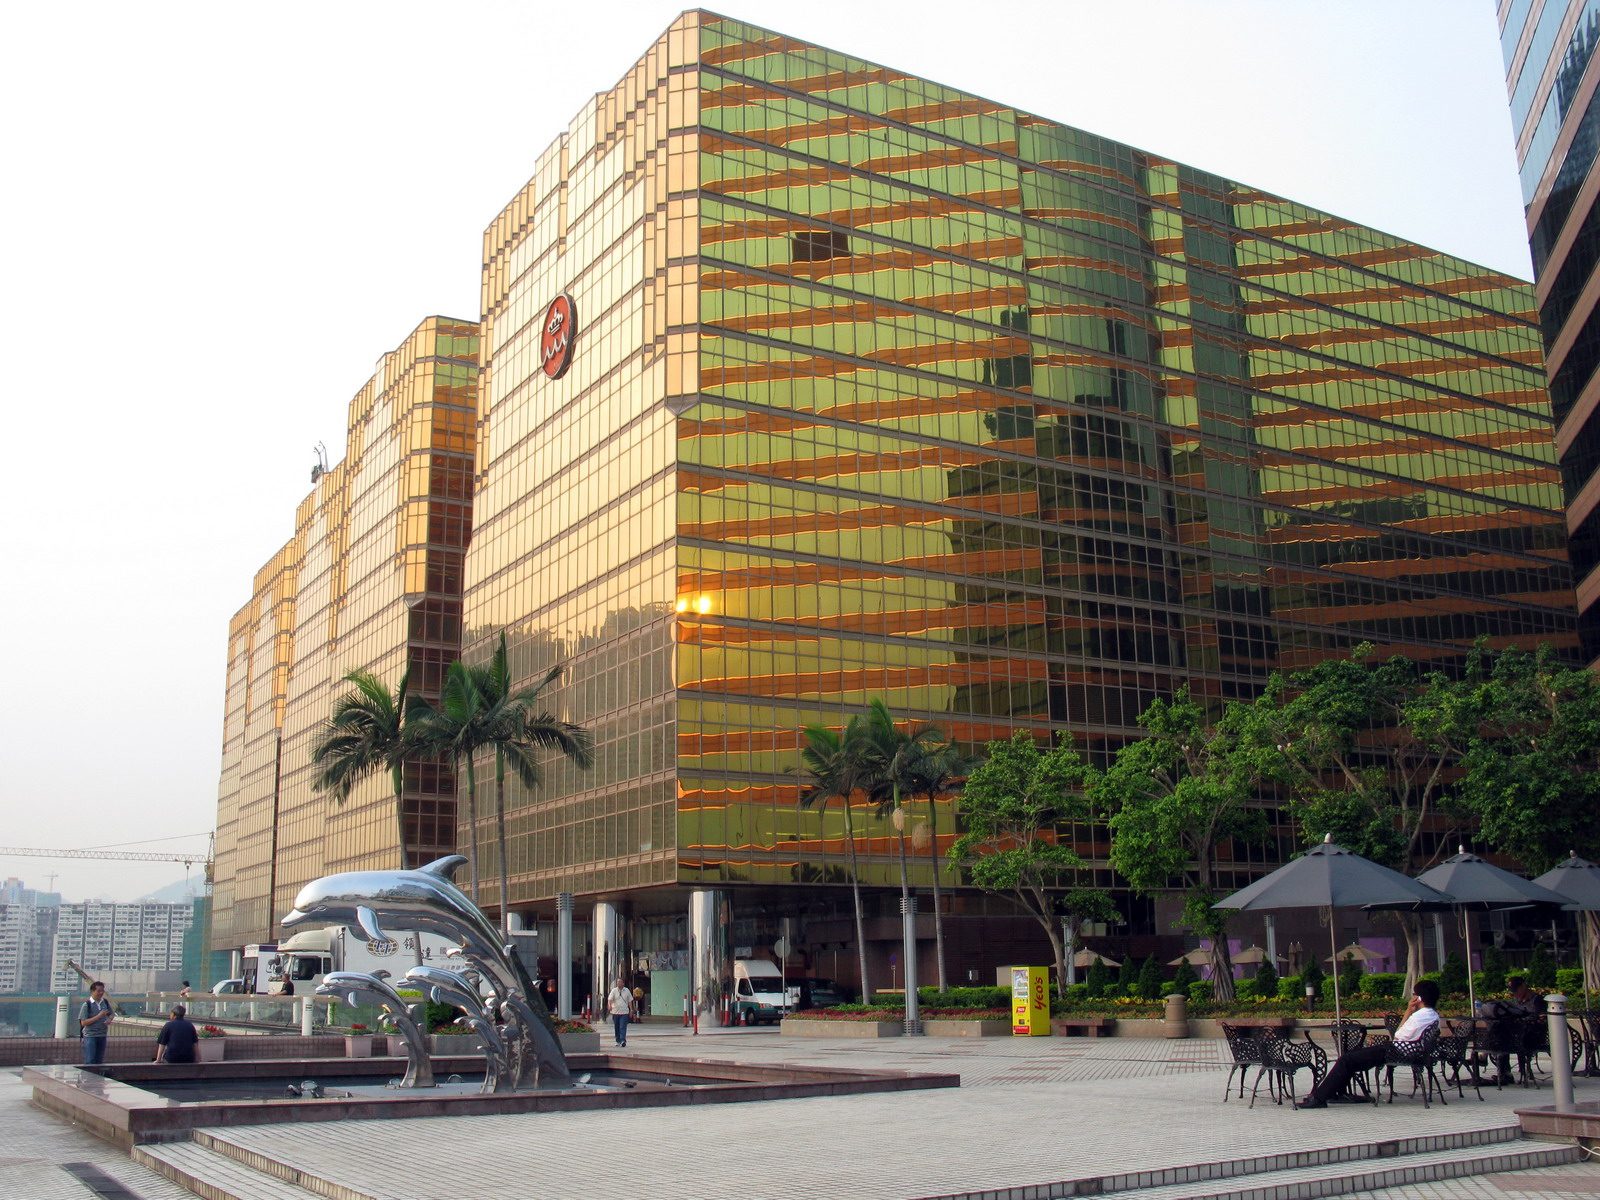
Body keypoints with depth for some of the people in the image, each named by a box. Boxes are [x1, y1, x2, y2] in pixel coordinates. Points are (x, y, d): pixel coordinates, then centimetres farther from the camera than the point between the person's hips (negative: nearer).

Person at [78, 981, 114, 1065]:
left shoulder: (105, 1002, 6)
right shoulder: (87, 1005, -10)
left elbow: (111, 1014, 19)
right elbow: (83, 1023, -14)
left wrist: (109, 1020, -5)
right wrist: (98, 1016, -21)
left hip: (102, 1036, 5)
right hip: (90, 1036, -5)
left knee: (99, 1061, 9)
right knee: (90, 1061, -8)